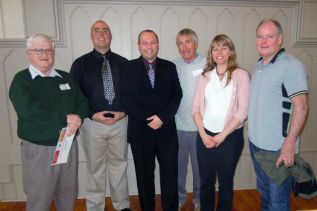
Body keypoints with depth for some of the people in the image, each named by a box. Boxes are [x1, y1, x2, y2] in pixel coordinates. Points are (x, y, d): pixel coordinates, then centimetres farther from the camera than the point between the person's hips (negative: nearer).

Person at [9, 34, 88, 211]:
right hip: (38, 149, -4)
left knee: (69, 196, 16)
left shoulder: (65, 77, 10)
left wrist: (76, 120, -14)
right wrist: (66, 118, -17)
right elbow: (29, 111, -20)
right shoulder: (21, 80, -4)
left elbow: (83, 102, 7)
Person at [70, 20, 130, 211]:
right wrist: (93, 115, -12)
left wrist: (123, 112, -9)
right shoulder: (80, 63, 1)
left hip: (120, 122, 2)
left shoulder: (123, 63, 5)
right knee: (95, 168, 11)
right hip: (92, 123, -1)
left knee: (119, 165, 14)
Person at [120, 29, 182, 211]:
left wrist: (162, 117, -12)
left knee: (170, 174, 6)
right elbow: (127, 98, -4)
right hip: (140, 130, 0)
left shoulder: (169, 67, 8)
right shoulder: (129, 68, 3)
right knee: (144, 175, 13)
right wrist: (148, 119, -11)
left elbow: (176, 95, 1)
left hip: (166, 129, 1)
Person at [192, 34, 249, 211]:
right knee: (206, 181, 14)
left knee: (225, 183, 11)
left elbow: (243, 110, -8)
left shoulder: (240, 75, -2)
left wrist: (222, 135, -11)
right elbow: (196, 107, 5)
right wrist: (203, 134, -6)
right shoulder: (205, 76, 8)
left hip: (230, 137, -3)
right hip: (205, 136, 3)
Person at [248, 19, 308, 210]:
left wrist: (289, 144, -21)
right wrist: (253, 133, 13)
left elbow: (301, 107, -17)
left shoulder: (291, 66, -14)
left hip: (278, 148, -7)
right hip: (256, 143, 8)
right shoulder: (260, 65, 10)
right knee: (264, 192, 25)